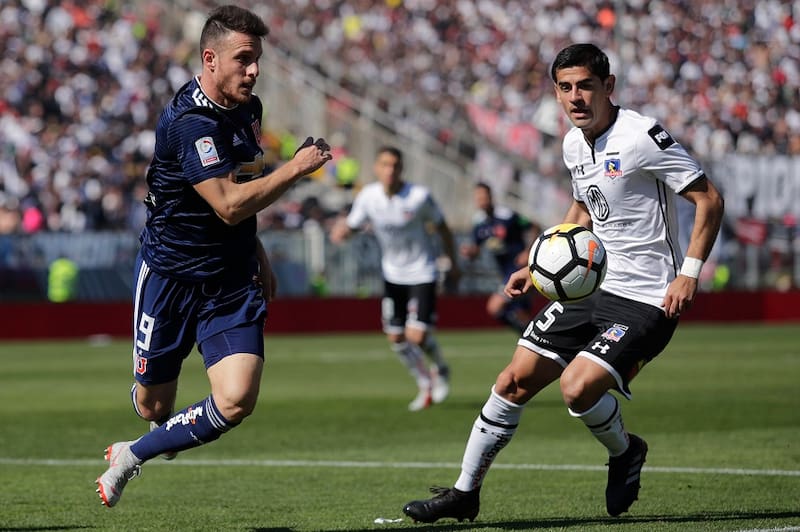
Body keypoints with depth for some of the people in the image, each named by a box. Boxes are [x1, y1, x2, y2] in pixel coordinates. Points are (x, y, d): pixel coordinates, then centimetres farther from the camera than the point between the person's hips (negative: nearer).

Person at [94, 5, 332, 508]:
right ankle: (133, 454, 48)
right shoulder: (190, 122, -22)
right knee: (154, 404, 9)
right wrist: (296, 168, -20)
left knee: (236, 401, -14)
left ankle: (132, 456, 7)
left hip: (233, 281, 6)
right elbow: (229, 205, -27)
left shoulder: (248, 108, 6)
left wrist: (258, 253, 25)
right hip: (172, 274, -6)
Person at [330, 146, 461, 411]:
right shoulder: (367, 196, -10)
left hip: (422, 273, -4)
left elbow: (442, 228, -5)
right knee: (396, 337, 6)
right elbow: (351, 226, 0)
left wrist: (453, 264, 2)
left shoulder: (419, 196, -19)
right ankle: (425, 385, 29)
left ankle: (440, 369, 19)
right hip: (392, 274, 4)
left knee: (417, 335, -14)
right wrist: (341, 230, -25)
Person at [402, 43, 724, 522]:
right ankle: (466, 492, 17)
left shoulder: (643, 137, -17)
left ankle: (625, 452, 9)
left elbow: (709, 198, -14)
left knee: (578, 386, -23)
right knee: (515, 380, 4)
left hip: (647, 298, -8)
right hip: (591, 284, 8)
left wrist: (690, 272, -22)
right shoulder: (574, 145, 8)